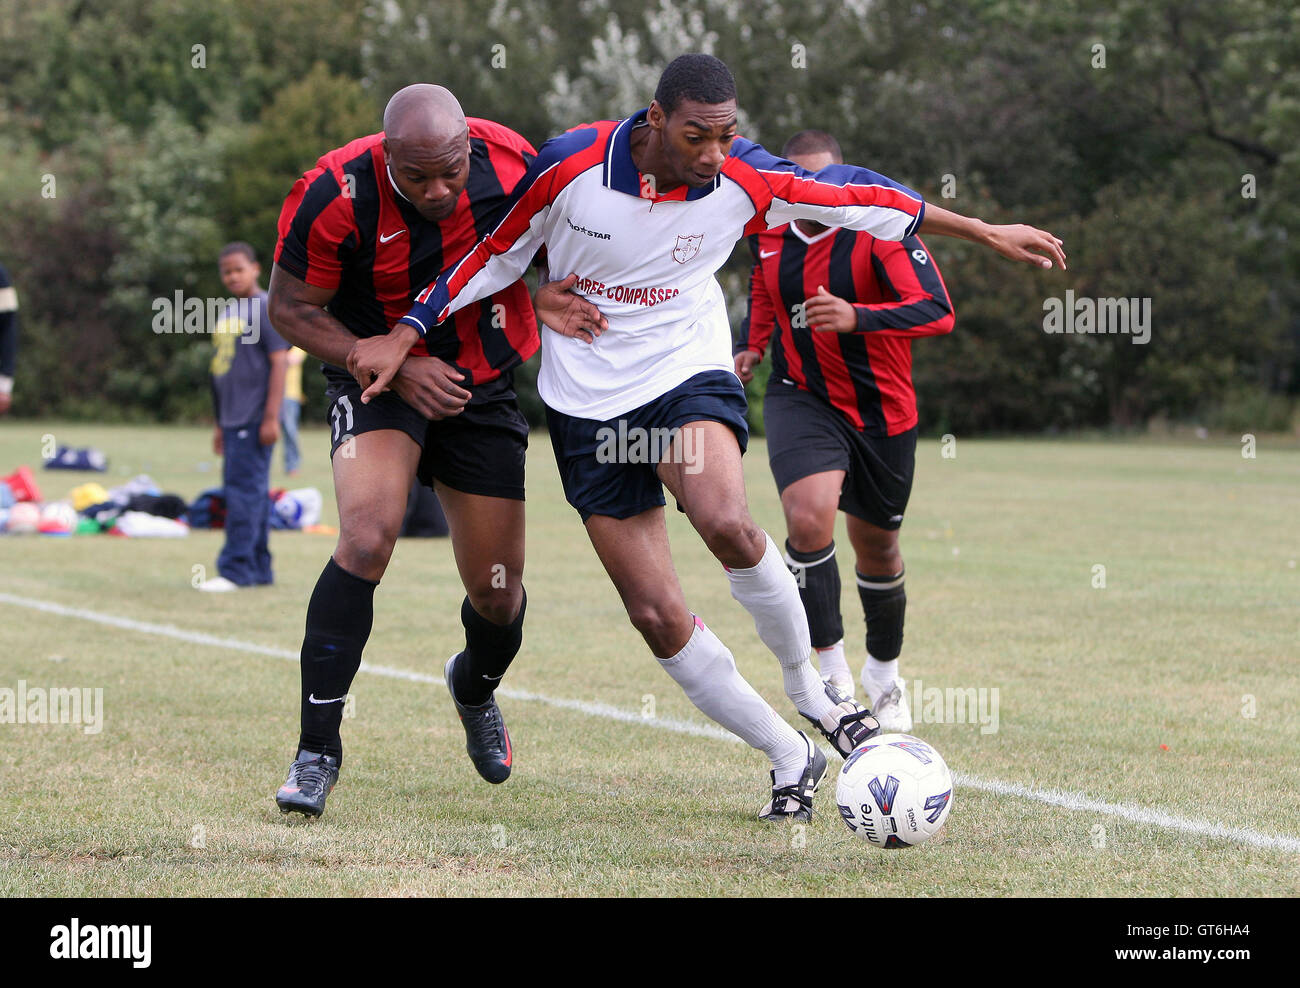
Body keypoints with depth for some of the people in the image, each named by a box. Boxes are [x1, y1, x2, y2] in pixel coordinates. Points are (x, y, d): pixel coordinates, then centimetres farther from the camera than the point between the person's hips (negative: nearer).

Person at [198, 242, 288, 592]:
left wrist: (271, 417, -18)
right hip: (233, 419, 9)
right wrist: (220, 424, 23)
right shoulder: (228, 313, 19)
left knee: (244, 488, -12)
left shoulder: (265, 308, -7)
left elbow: (278, 362, -12)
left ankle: (236, 569, -14)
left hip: (255, 419, -9)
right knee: (252, 493, 10)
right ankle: (259, 569, 14)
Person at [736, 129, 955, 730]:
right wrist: (751, 345, 5)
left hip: (882, 410, -1)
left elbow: (938, 312, -29)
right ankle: (832, 670, -14)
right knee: (809, 517, -25)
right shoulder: (768, 234, -3)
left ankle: (883, 670, 39)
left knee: (876, 545, 13)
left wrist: (856, 317, -41)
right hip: (801, 401, 1)